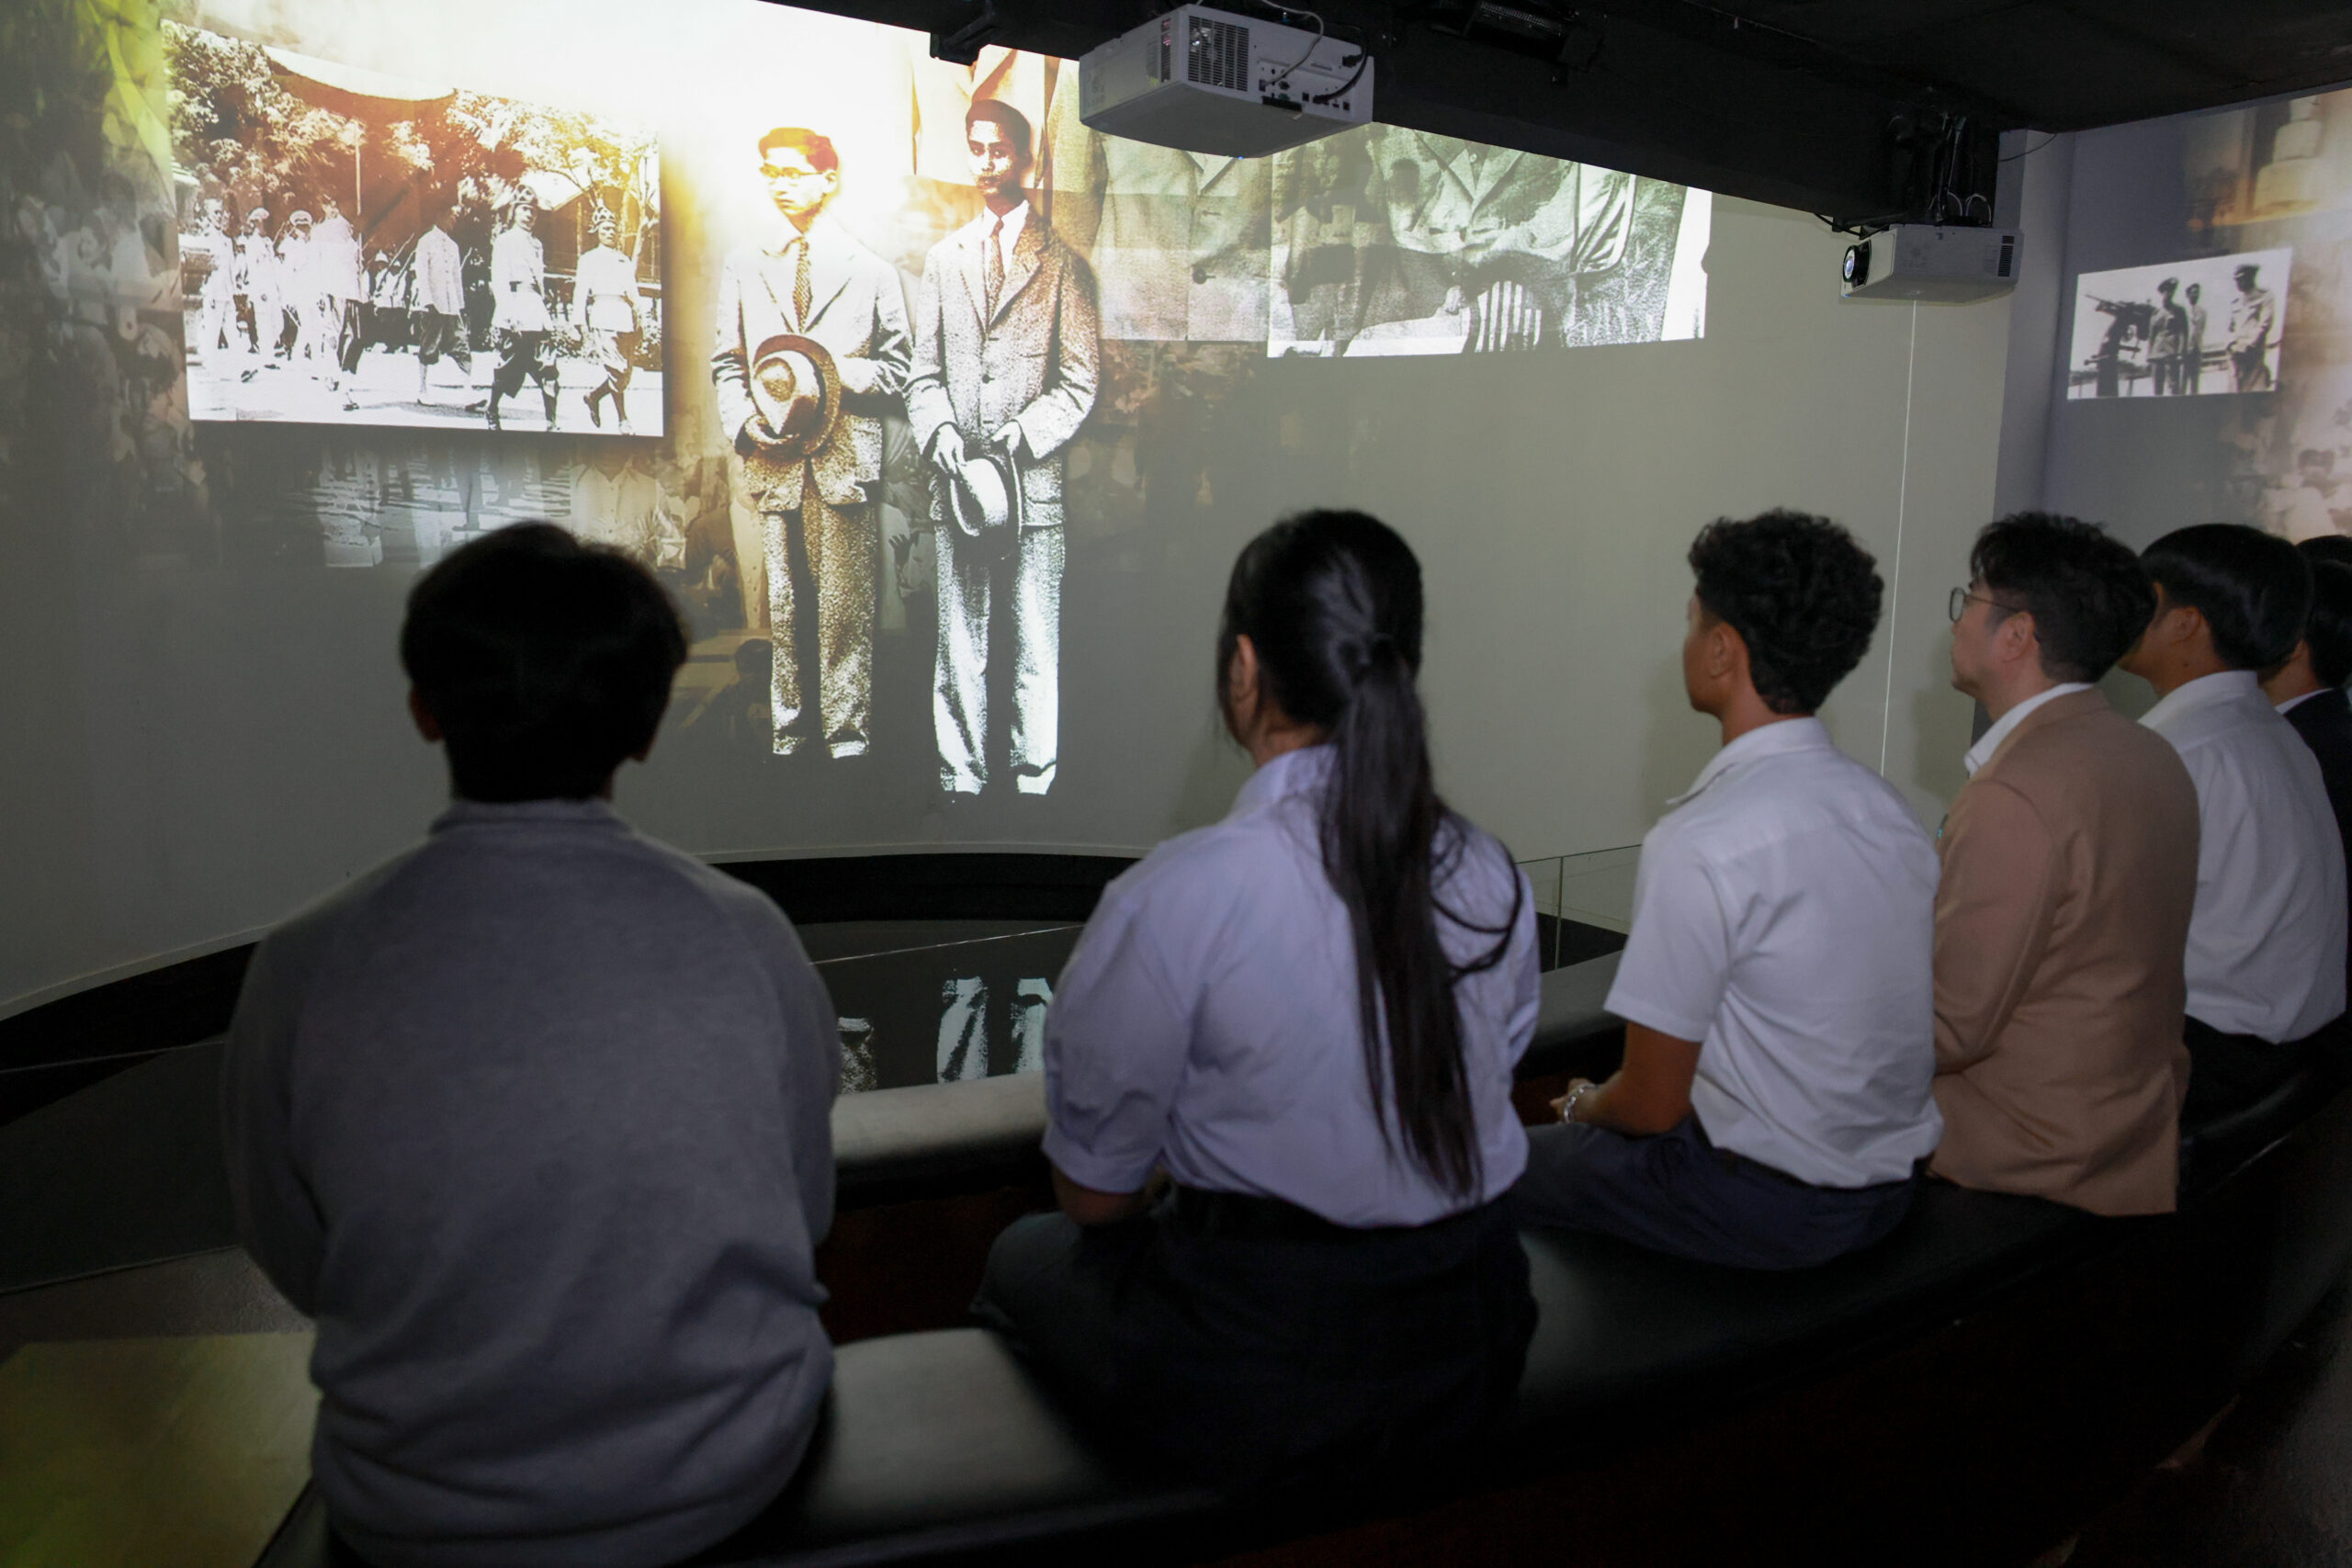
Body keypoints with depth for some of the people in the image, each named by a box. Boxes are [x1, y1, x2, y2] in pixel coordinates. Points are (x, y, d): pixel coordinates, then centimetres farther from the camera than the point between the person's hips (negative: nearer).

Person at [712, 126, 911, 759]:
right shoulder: (744, 266, 17)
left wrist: (840, 372, -10)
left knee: (845, 605, -4)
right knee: (784, 605, 4)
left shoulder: (870, 270, 9)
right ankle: (790, 731, 13)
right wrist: (744, 423, -3)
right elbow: (727, 362, 16)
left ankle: (847, 736, 4)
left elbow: (896, 368, 8)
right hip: (771, 458, 2)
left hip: (845, 454, -2)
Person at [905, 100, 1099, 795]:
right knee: (959, 646, 4)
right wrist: (939, 429, -4)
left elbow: (1080, 381, 3)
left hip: (1033, 477, -3)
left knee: (1036, 646, -1)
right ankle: (959, 783, 11)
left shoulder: (1061, 263, 7)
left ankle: (1034, 781, 7)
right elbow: (924, 371, 15)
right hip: (957, 478, 3)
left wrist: (1026, 432, -13)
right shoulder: (943, 259, 18)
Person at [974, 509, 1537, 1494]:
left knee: (1023, 1257, 24)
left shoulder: (1177, 899, -24)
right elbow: (1474, 1097, 8)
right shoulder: (1493, 879, -7)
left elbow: (1094, 1194, -11)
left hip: (1258, 1386, -5)